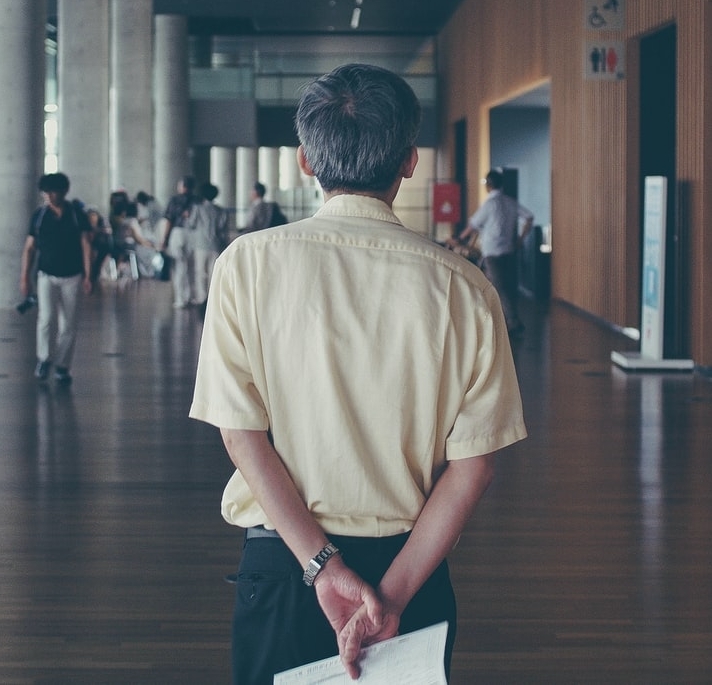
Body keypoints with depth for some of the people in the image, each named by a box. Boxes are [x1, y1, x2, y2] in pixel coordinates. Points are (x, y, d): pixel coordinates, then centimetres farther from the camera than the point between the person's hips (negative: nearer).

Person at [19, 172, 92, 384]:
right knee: (46, 318, -15)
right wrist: (24, 277, 2)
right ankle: (44, 359, 4)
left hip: (72, 277, 0)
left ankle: (63, 367, 13)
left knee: (68, 325, 2)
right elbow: (29, 248, 6)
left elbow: (85, 245, -1)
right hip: (47, 275, 0)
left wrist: (87, 275, -7)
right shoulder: (39, 216, 1)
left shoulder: (77, 214, -2)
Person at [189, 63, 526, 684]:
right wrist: (391, 593, -10)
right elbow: (473, 464, -10)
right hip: (413, 564, 1)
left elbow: (241, 434, -11)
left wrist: (321, 565, -12)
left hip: (281, 565, 0)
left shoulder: (247, 264, -8)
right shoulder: (463, 288, -8)